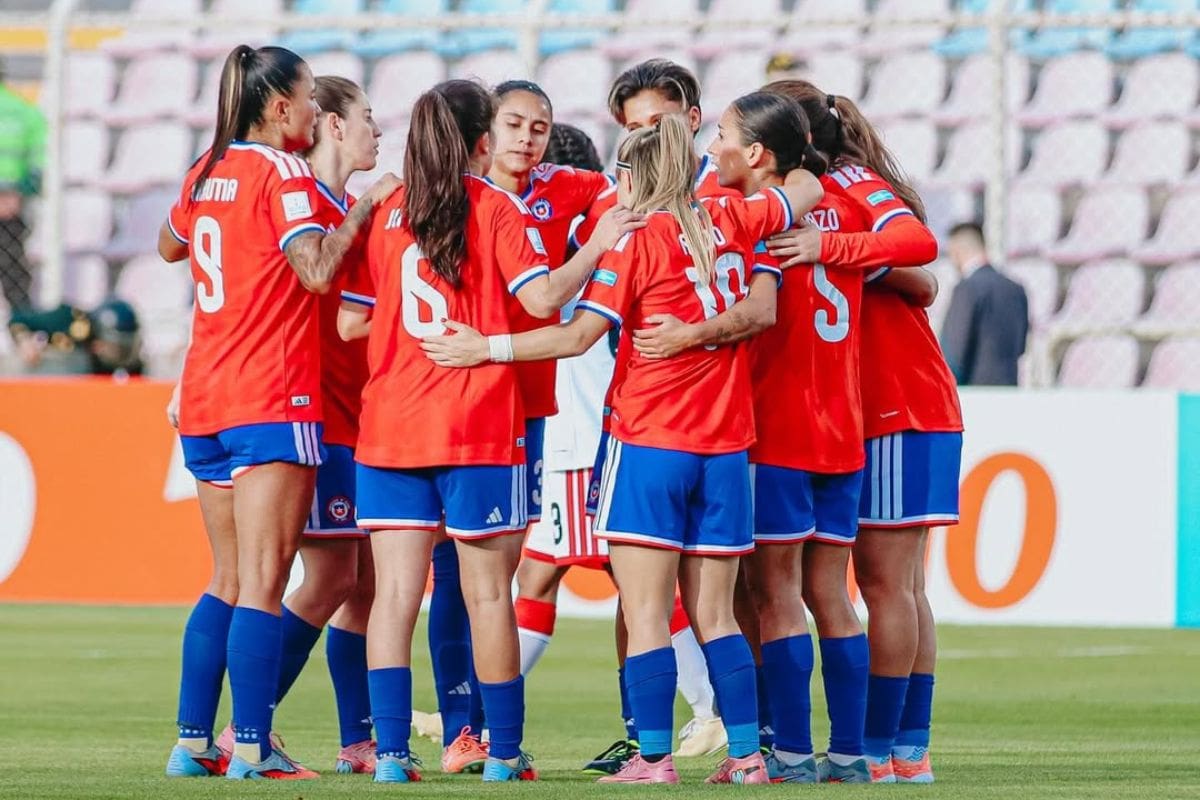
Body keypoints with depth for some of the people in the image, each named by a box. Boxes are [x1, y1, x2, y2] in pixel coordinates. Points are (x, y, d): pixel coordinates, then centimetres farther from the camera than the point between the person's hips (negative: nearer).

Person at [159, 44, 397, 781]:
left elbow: (170, 246, 31)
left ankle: (193, 742, 12)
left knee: (229, 580, 15)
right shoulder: (283, 172, -10)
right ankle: (253, 749, -11)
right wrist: (366, 204, -11)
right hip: (273, 403, -8)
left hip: (206, 402, 8)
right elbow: (316, 271, -21)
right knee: (262, 583, -8)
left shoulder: (208, 170, 13)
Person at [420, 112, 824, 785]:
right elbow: (807, 189, 24)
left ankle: (655, 757, -9)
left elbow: (578, 335, -12)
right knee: (714, 615, 11)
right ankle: (747, 755, 7)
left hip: (649, 440, -5)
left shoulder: (639, 239, -8)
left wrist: (487, 347, -7)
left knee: (646, 614, -4)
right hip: (724, 448, 5)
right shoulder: (730, 220, 6)